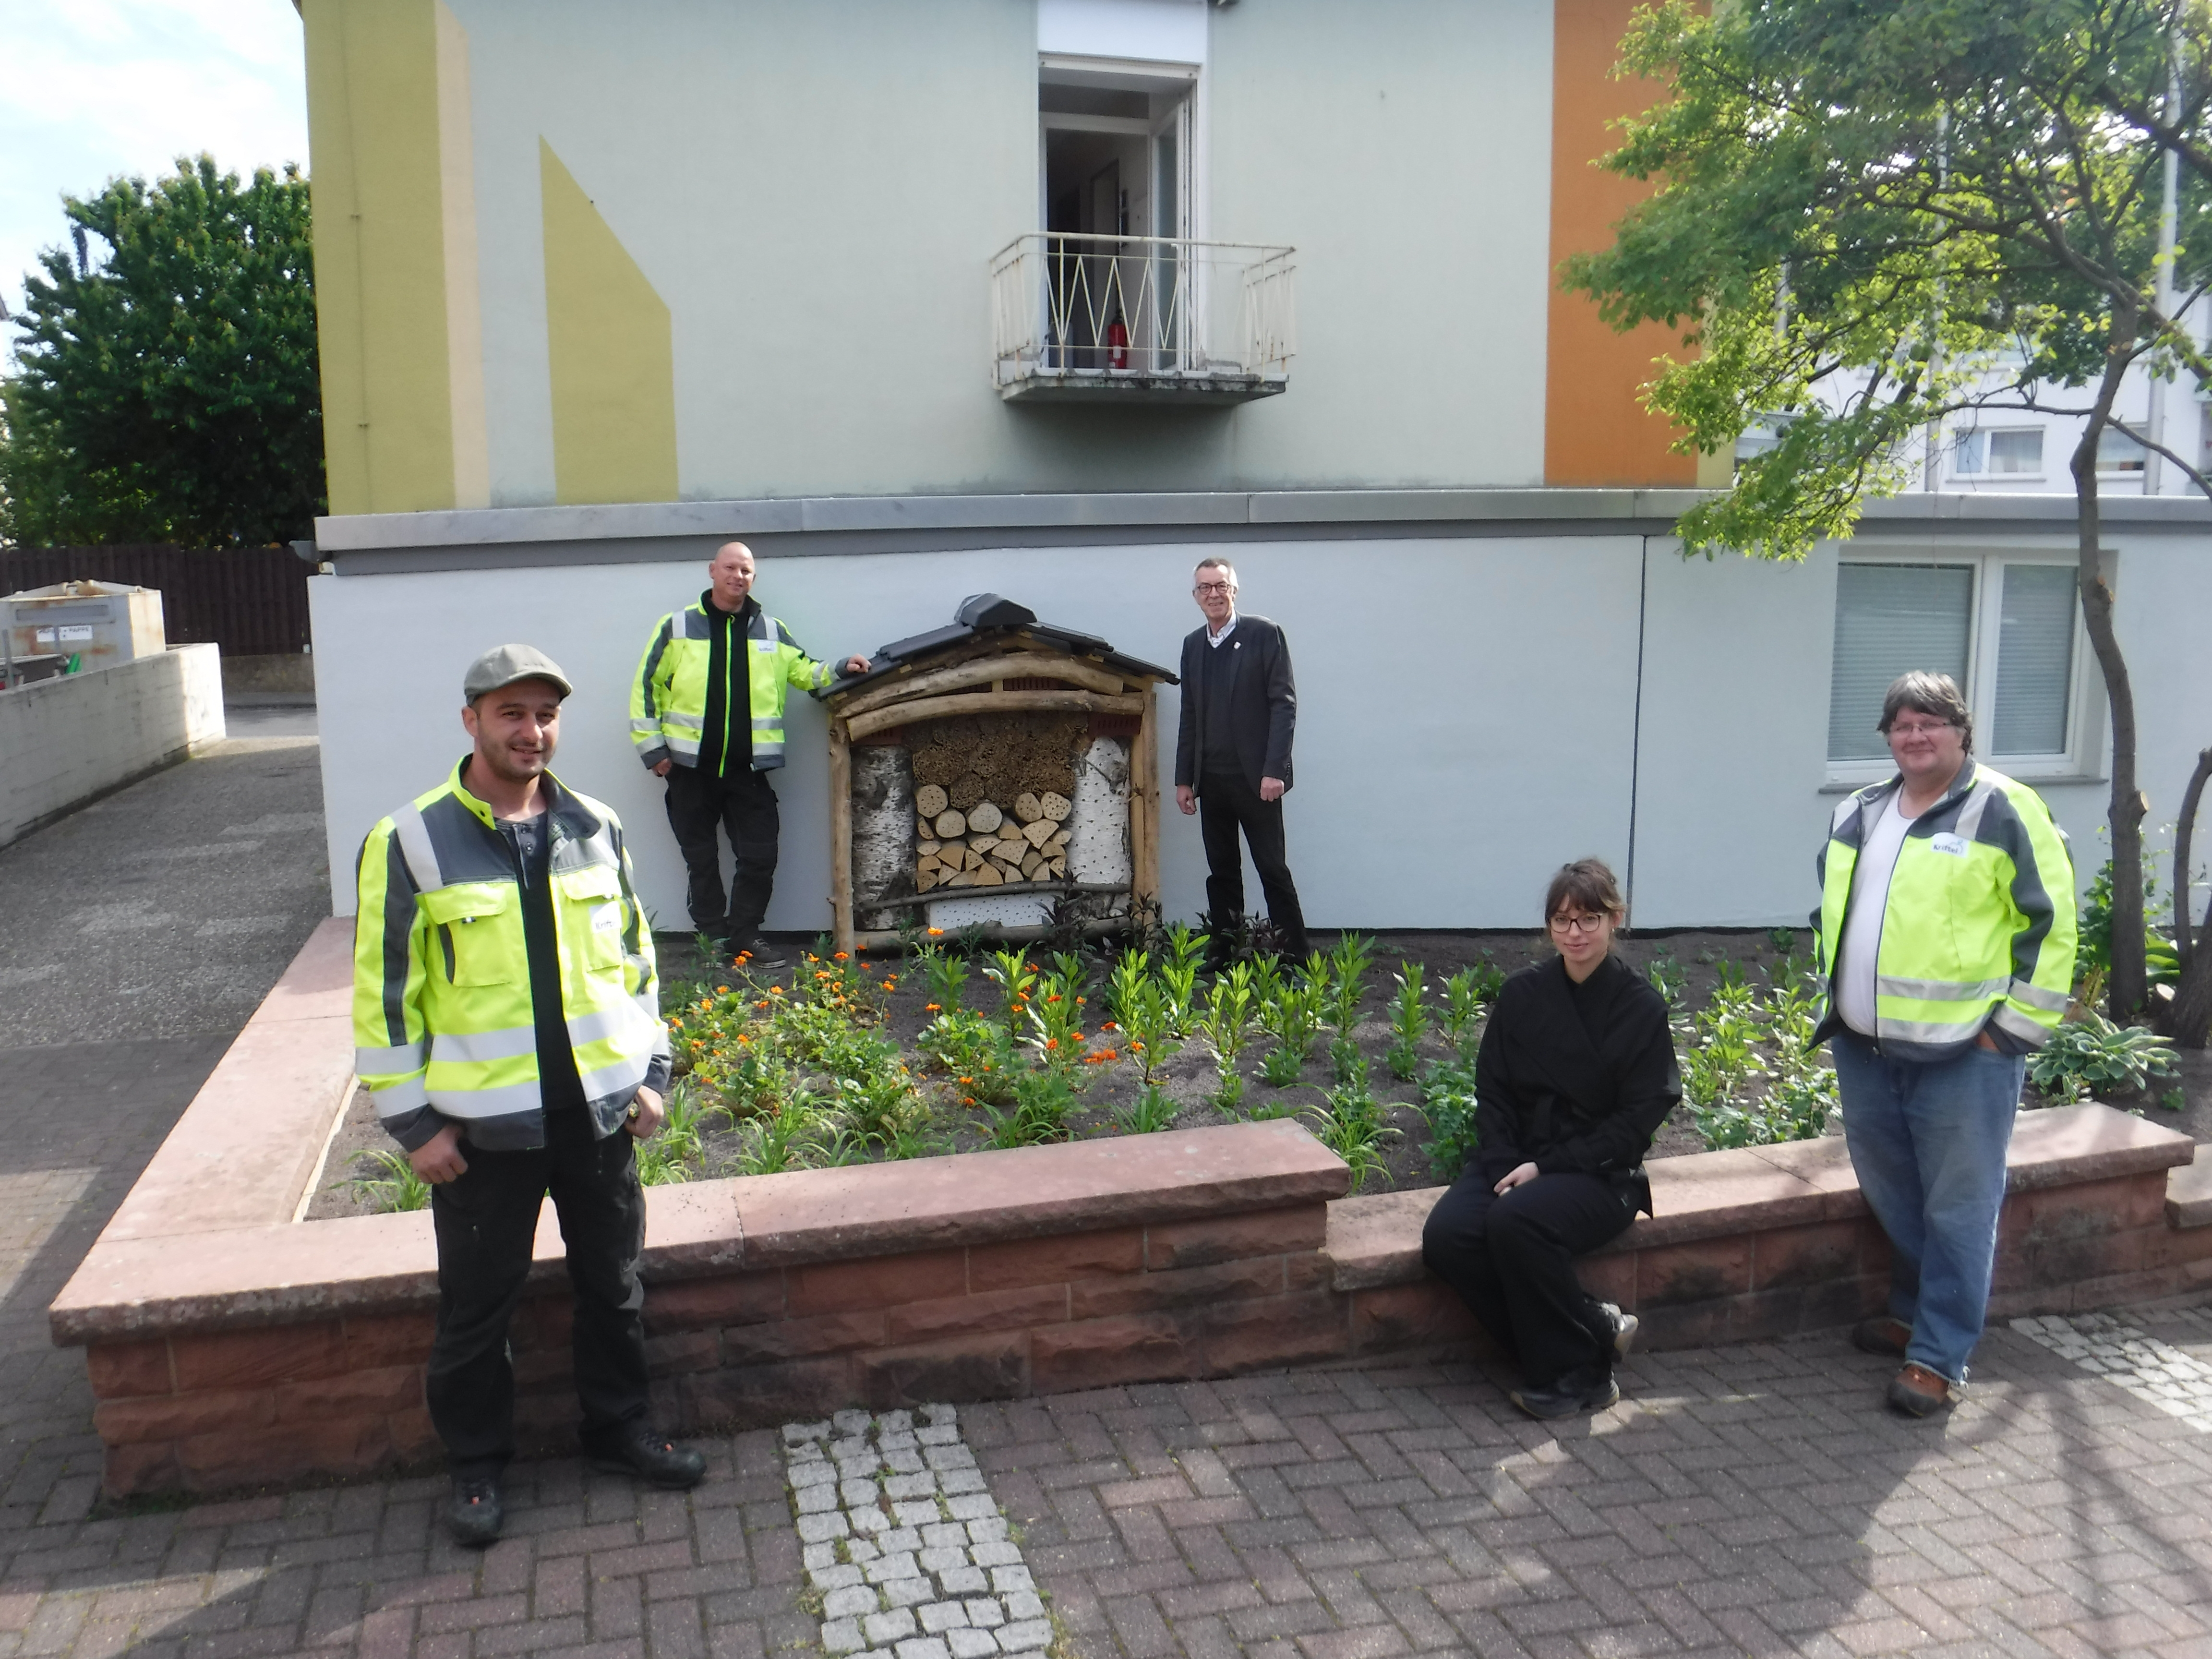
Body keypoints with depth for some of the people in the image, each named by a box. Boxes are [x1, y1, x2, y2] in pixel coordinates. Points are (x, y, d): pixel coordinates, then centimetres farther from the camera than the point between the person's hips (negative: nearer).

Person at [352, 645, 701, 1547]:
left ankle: (618, 1428, 37)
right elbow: (384, 989, -7)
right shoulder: (411, 842, -9)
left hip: (597, 1110, 4)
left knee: (614, 1285, 17)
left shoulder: (595, 828, 4)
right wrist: (412, 1121, -8)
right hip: (481, 1123, -3)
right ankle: (476, 1463, 32)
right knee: (477, 1306, 12)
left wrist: (650, 1070, 8)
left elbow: (635, 953, 12)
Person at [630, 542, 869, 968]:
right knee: (701, 860, 7)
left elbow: (803, 671, 13)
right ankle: (712, 937, 18)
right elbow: (647, 686, 2)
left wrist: (840, 670, -7)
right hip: (691, 768, -2)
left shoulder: (771, 631, 9)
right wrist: (653, 749, -2)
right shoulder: (678, 627, 1)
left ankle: (745, 934, 15)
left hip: (749, 769, 2)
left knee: (759, 856, 1)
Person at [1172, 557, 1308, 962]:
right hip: (1211, 780, 5)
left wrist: (1274, 770, -15)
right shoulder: (1193, 644, 12)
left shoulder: (1264, 634, -4)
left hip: (1255, 777, -5)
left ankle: (1293, 955, 6)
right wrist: (1183, 778, 11)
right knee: (1222, 872, 10)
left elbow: (1285, 703, -8)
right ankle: (1225, 953, 17)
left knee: (1273, 869, -1)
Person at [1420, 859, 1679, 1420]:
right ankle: (1594, 1328, -7)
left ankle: (1577, 1372, -11)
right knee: (1446, 1236, -23)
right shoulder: (1522, 995, 5)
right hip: (1515, 1160, 4)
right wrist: (1504, 1168, -11)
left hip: (1600, 1174, -4)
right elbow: (1492, 1092, 6)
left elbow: (1634, 1122, -8)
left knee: (1515, 1219, -34)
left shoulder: (1641, 1007, -5)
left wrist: (1547, 1167, -16)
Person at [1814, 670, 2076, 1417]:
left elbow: (2050, 920, -10)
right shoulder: (1858, 813, 11)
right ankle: (1914, 1309, 36)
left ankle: (1938, 1355, 8)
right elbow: (1834, 912, 23)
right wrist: (1837, 1001, 18)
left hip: (1965, 1051, -7)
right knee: (1890, 1191, 18)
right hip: (1864, 1046, 7)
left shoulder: (2004, 810, -8)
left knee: (1958, 1207, 0)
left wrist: (2020, 1022, -11)